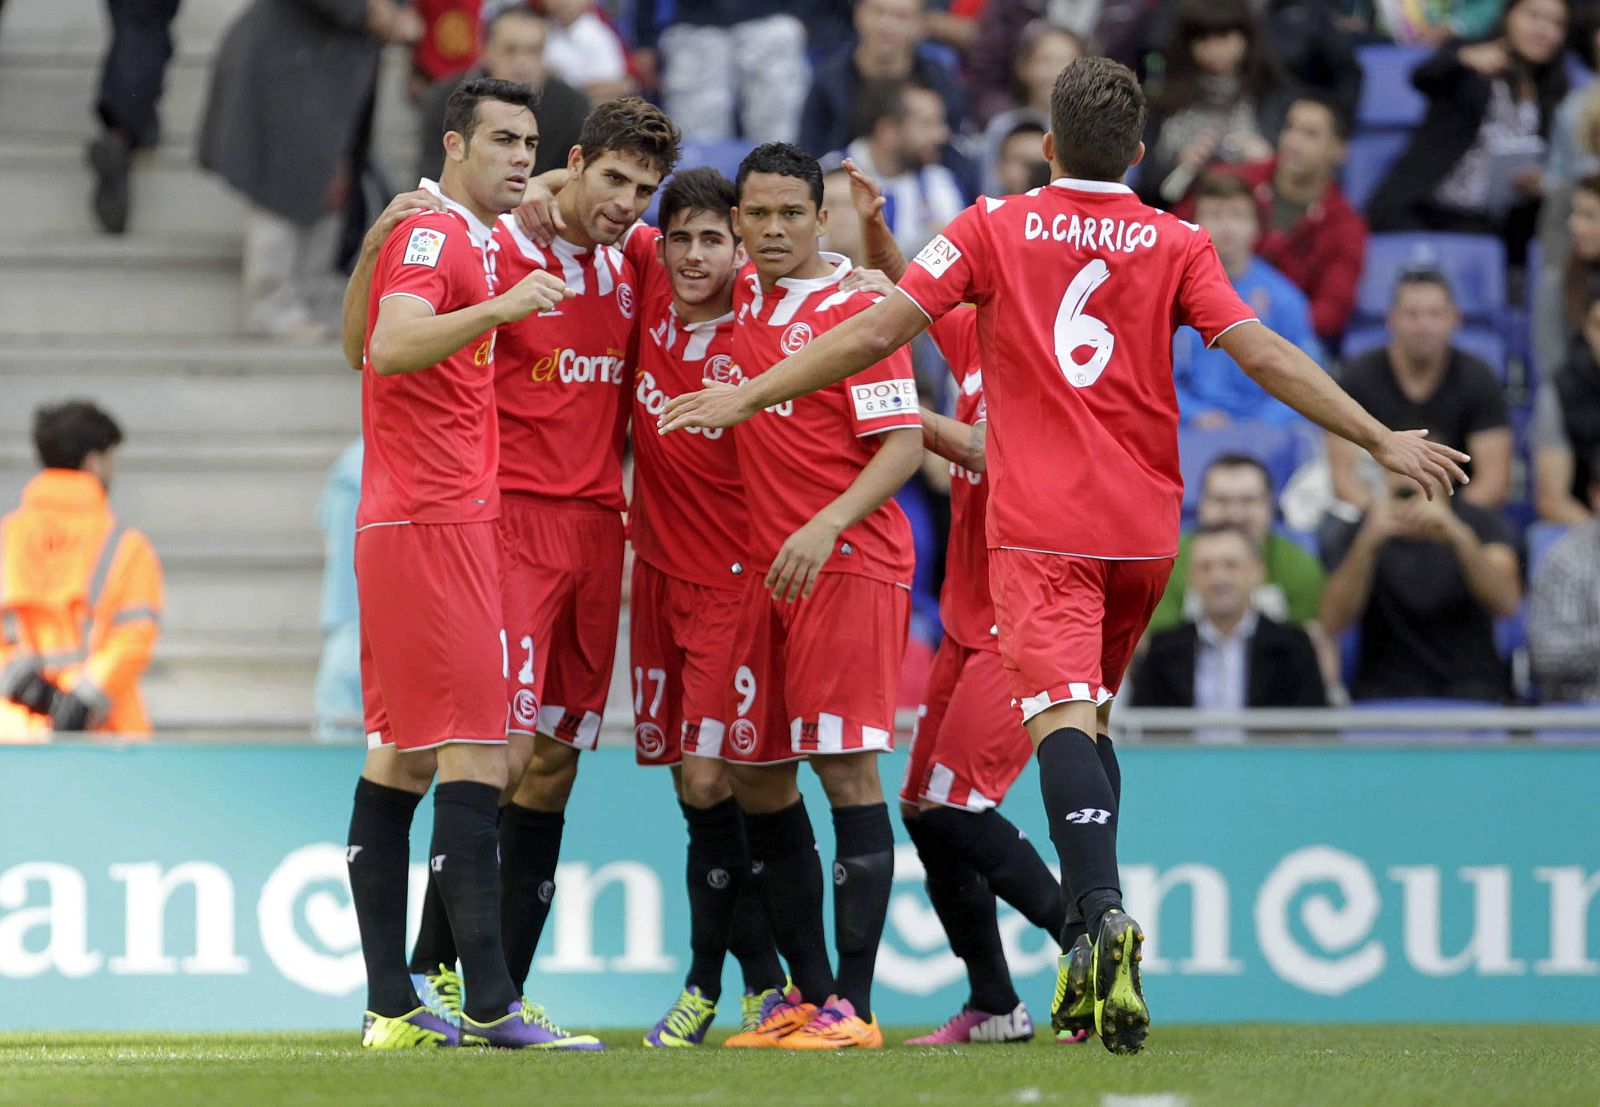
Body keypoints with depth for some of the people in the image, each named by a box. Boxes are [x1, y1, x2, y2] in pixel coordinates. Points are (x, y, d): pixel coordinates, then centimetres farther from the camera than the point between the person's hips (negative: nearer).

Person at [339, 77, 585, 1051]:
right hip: (436, 523, -10)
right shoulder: (434, 235, -10)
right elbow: (389, 348, -26)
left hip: (409, 527, 10)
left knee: (404, 755, 8)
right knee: (476, 753, -13)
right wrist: (498, 307, -36)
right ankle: (490, 1004, -18)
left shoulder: (479, 241, 20)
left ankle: (392, 1006, 8)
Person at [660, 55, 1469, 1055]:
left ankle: (1105, 914, -40)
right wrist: (1382, 440, 3)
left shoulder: (993, 229, 2)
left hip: (1040, 525, -3)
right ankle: (1095, 965, 17)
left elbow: (877, 333, -1)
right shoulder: (1178, 246, 5)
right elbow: (1262, 354, -2)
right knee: (1090, 719, 19)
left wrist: (749, 397, 6)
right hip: (1144, 531, 3)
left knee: (1063, 719, -16)